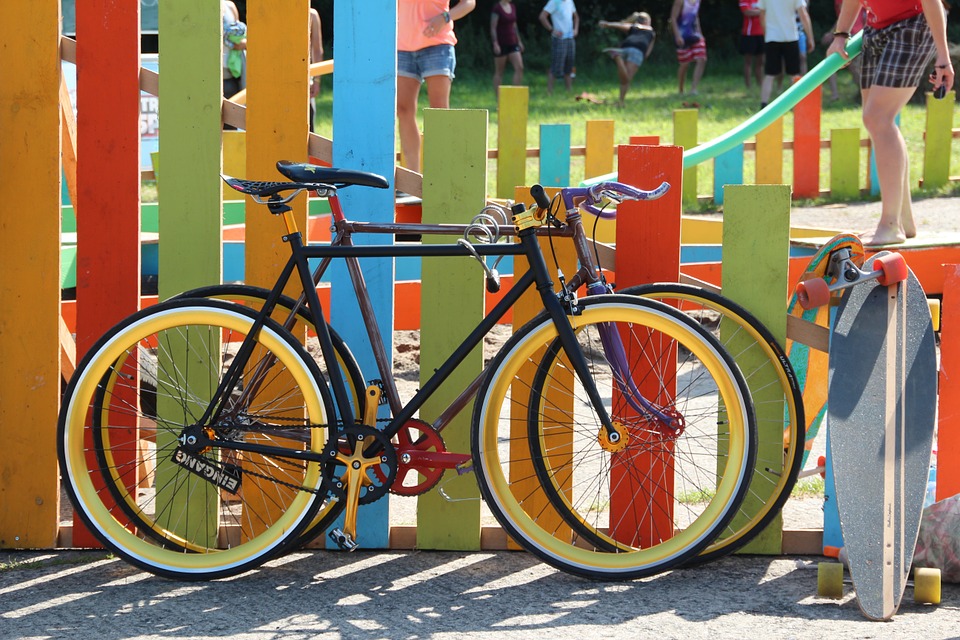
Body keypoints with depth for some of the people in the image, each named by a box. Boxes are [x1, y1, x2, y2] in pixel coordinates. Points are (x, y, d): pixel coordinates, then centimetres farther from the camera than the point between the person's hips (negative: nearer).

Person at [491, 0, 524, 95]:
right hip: (501, 44, -7)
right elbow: (493, 28, -14)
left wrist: (519, 41, 17)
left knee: (520, 68, -7)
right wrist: (495, 44, -21)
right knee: (499, 72, 2)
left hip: (512, 43, 7)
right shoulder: (497, 8, -10)